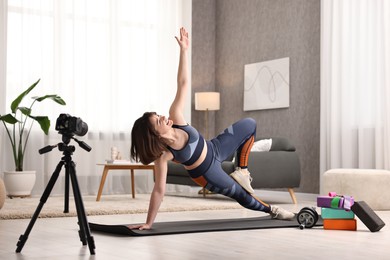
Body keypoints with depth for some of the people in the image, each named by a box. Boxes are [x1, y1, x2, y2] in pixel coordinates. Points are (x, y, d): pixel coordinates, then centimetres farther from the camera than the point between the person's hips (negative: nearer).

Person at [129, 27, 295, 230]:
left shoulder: (174, 117, -26)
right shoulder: (162, 155, -36)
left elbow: (183, 84, -25)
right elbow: (159, 190, -30)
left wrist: (184, 50, -32)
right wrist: (148, 222, -29)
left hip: (214, 149, 5)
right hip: (205, 174, -5)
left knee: (249, 125, 10)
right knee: (242, 195, 13)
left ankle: (241, 171, 19)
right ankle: (271, 210, 45)